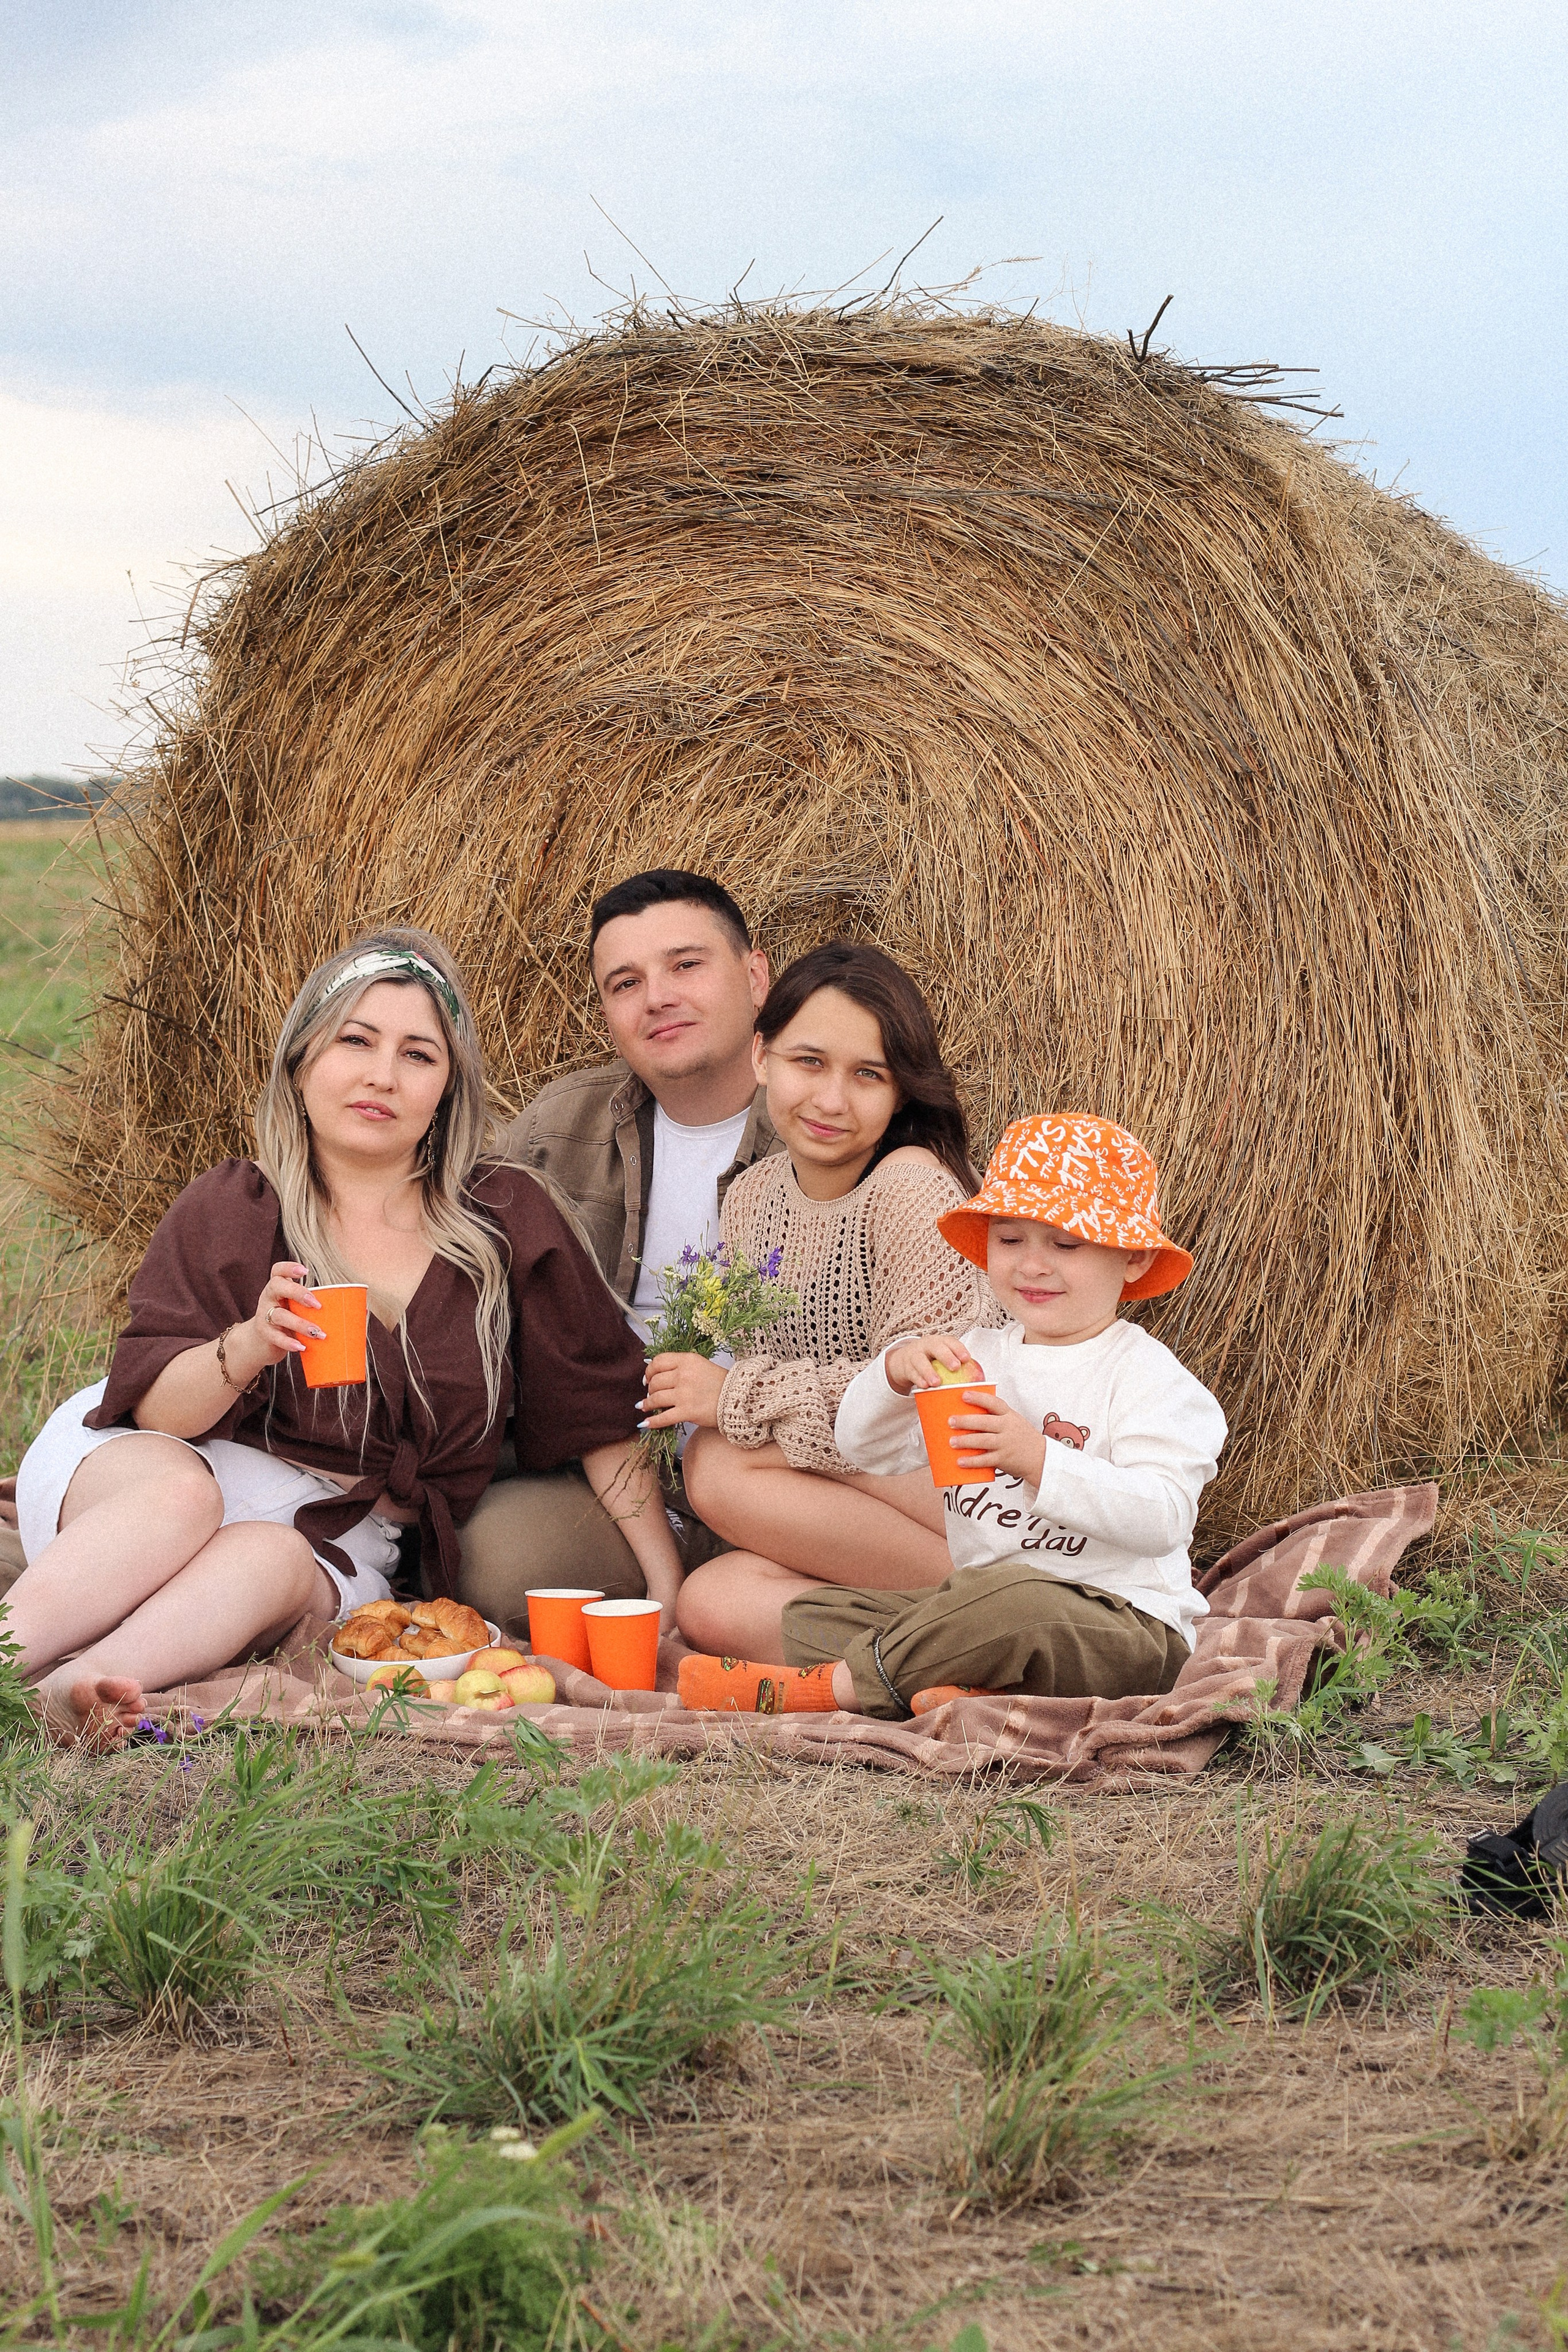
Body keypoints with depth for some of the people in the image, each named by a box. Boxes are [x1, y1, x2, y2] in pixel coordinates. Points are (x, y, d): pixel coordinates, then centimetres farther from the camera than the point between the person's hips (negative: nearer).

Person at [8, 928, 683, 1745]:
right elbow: (150, 1407, -9)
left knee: (273, 1560, -34)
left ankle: (77, 1686, -56)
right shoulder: (228, 1210, 0)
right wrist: (248, 1348, -30)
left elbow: (598, 1413, 6)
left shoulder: (509, 1220, 3)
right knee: (183, 1495, -35)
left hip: (329, 1539, 1)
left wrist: (669, 1596, 0)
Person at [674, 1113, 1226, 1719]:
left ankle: (840, 1685, -21)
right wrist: (895, 1373, -9)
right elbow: (863, 1447, 12)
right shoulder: (973, 1357, 13)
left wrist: (1041, 1460, -28)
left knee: (1009, 1602, -39)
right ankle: (977, 1690, -30)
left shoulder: (1144, 1374, -6)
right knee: (810, 1615, -4)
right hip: (977, 1611, 7)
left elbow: (1163, 1519, -19)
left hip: (1123, 1623, -7)